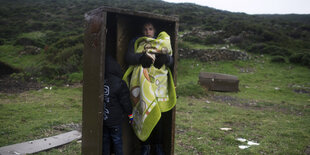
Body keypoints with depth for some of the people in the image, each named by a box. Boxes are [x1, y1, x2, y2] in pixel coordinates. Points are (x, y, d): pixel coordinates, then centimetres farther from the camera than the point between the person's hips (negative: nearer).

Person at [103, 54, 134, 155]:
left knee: (105, 139, 16)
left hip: (102, 119, 4)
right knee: (117, 140, 9)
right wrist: (130, 114, 5)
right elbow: (125, 102, -10)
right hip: (114, 120, -4)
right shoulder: (119, 83, -18)